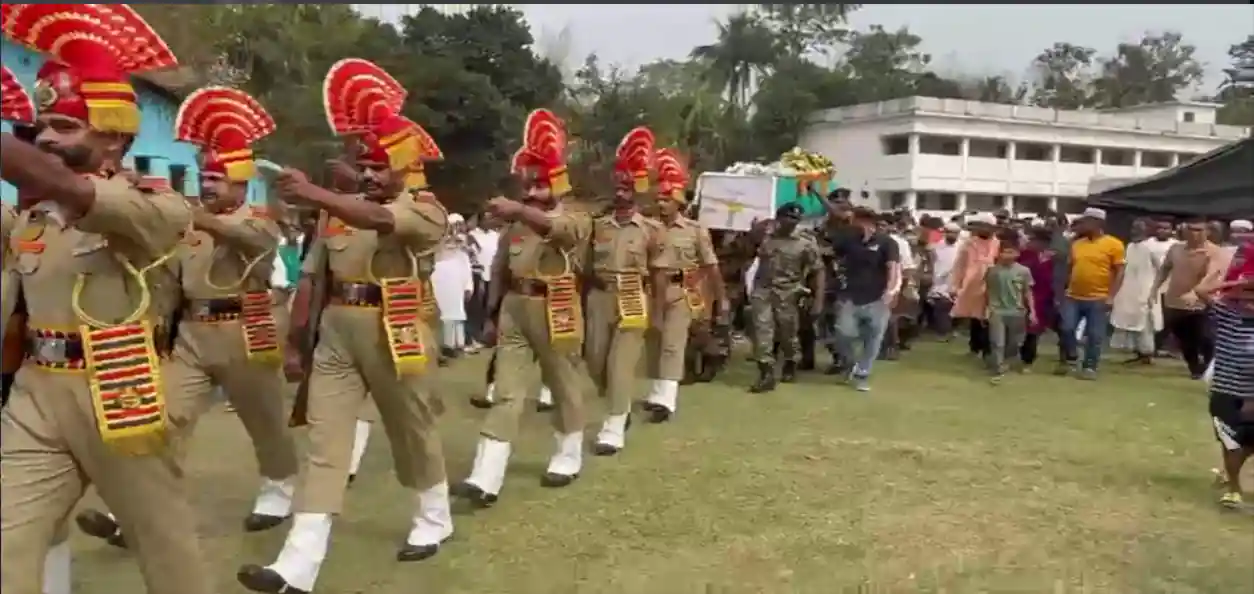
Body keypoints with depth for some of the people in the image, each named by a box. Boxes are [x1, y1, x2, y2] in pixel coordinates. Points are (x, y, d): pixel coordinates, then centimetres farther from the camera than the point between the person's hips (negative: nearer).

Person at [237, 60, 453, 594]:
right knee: (323, 443, -1)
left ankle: (433, 520, 37)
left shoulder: (426, 210, -6)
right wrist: (295, 343, 10)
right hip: (336, 335, 4)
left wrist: (314, 194, -40)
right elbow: (313, 278, 12)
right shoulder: (339, 210, 10)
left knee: (412, 432, 12)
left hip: (395, 335, -4)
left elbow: (381, 220, -29)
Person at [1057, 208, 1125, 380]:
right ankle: (1071, 359, 20)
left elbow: (1119, 272, -8)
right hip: (1073, 297, 4)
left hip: (1098, 299, -4)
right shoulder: (1077, 244, 8)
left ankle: (1090, 367, 14)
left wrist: (1111, 296, -14)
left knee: (1095, 335, 3)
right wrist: (1066, 289, 9)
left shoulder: (1113, 244, -6)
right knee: (1066, 329, 0)